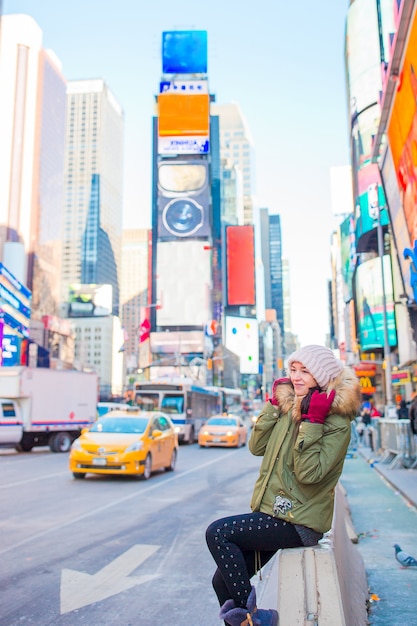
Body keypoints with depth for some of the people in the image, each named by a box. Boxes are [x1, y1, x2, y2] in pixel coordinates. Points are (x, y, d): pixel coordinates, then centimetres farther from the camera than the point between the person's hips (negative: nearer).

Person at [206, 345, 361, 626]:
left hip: (299, 523, -7)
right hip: (275, 510, 8)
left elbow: (309, 473, -23)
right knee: (223, 581, 6)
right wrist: (273, 403, 2)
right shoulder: (290, 407, 9)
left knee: (217, 533, -19)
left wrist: (312, 422, -24)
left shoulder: (337, 422, -13)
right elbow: (257, 447, 7)